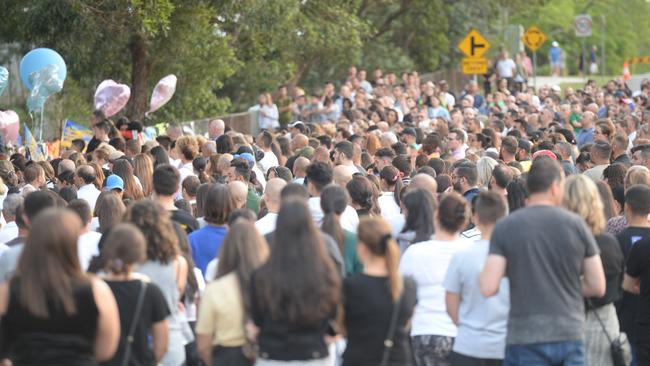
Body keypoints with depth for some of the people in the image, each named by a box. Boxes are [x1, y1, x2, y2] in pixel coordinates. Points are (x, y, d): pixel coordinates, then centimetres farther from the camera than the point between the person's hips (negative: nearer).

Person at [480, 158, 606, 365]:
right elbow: (598, 287, 2)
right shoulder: (575, 224, 0)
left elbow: (488, 288, -9)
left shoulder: (505, 227, -2)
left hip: (524, 336, -1)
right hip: (570, 335, 1)